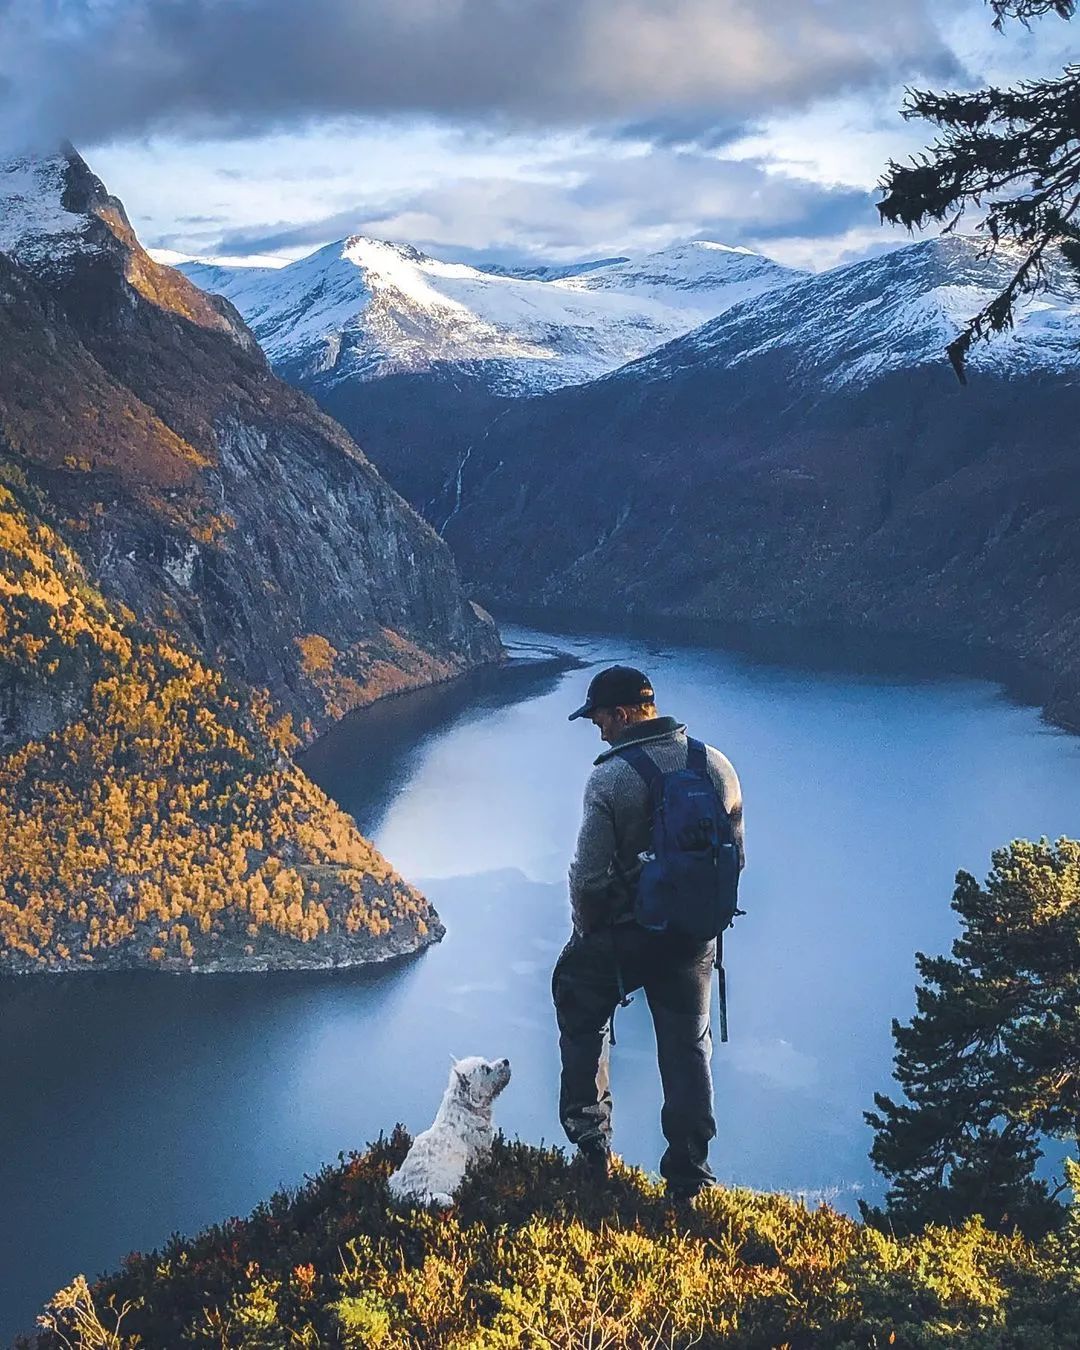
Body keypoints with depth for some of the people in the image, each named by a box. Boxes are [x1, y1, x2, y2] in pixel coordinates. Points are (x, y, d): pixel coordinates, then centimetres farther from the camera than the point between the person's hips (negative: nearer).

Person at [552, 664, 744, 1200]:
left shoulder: (610, 778, -19)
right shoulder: (717, 767, -2)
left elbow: (590, 874, -19)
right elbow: (735, 858, 6)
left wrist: (586, 932, -1)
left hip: (620, 933, -4)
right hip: (694, 937, 4)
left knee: (580, 1014, 21)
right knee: (688, 1045, 16)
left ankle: (590, 1137, 22)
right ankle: (690, 1173, 18)